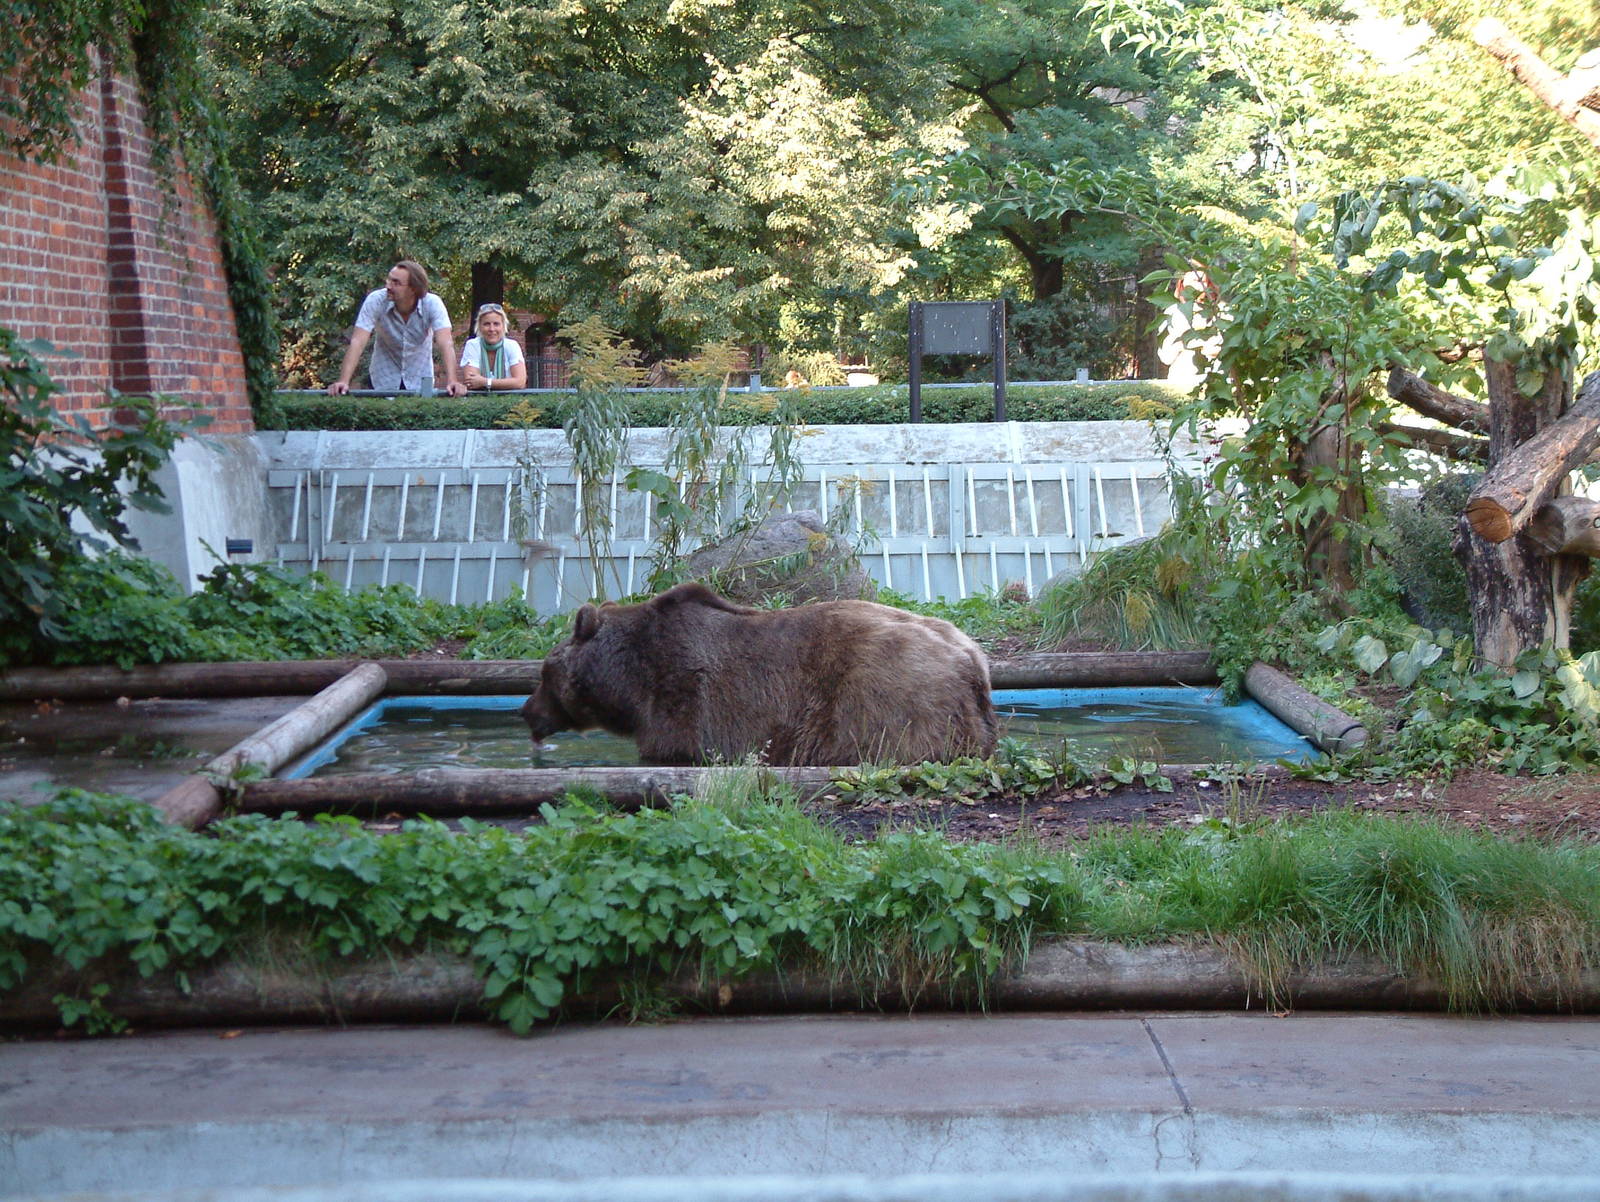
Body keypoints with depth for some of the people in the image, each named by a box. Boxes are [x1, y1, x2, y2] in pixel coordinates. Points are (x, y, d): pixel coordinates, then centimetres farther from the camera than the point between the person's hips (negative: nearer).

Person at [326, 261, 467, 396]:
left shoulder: (433, 304, -22)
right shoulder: (375, 300, -22)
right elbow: (358, 342, -28)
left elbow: (445, 343, -32)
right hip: (385, 378, 0)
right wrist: (343, 381, -39)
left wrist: (452, 381, -48)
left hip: (420, 377, 0)